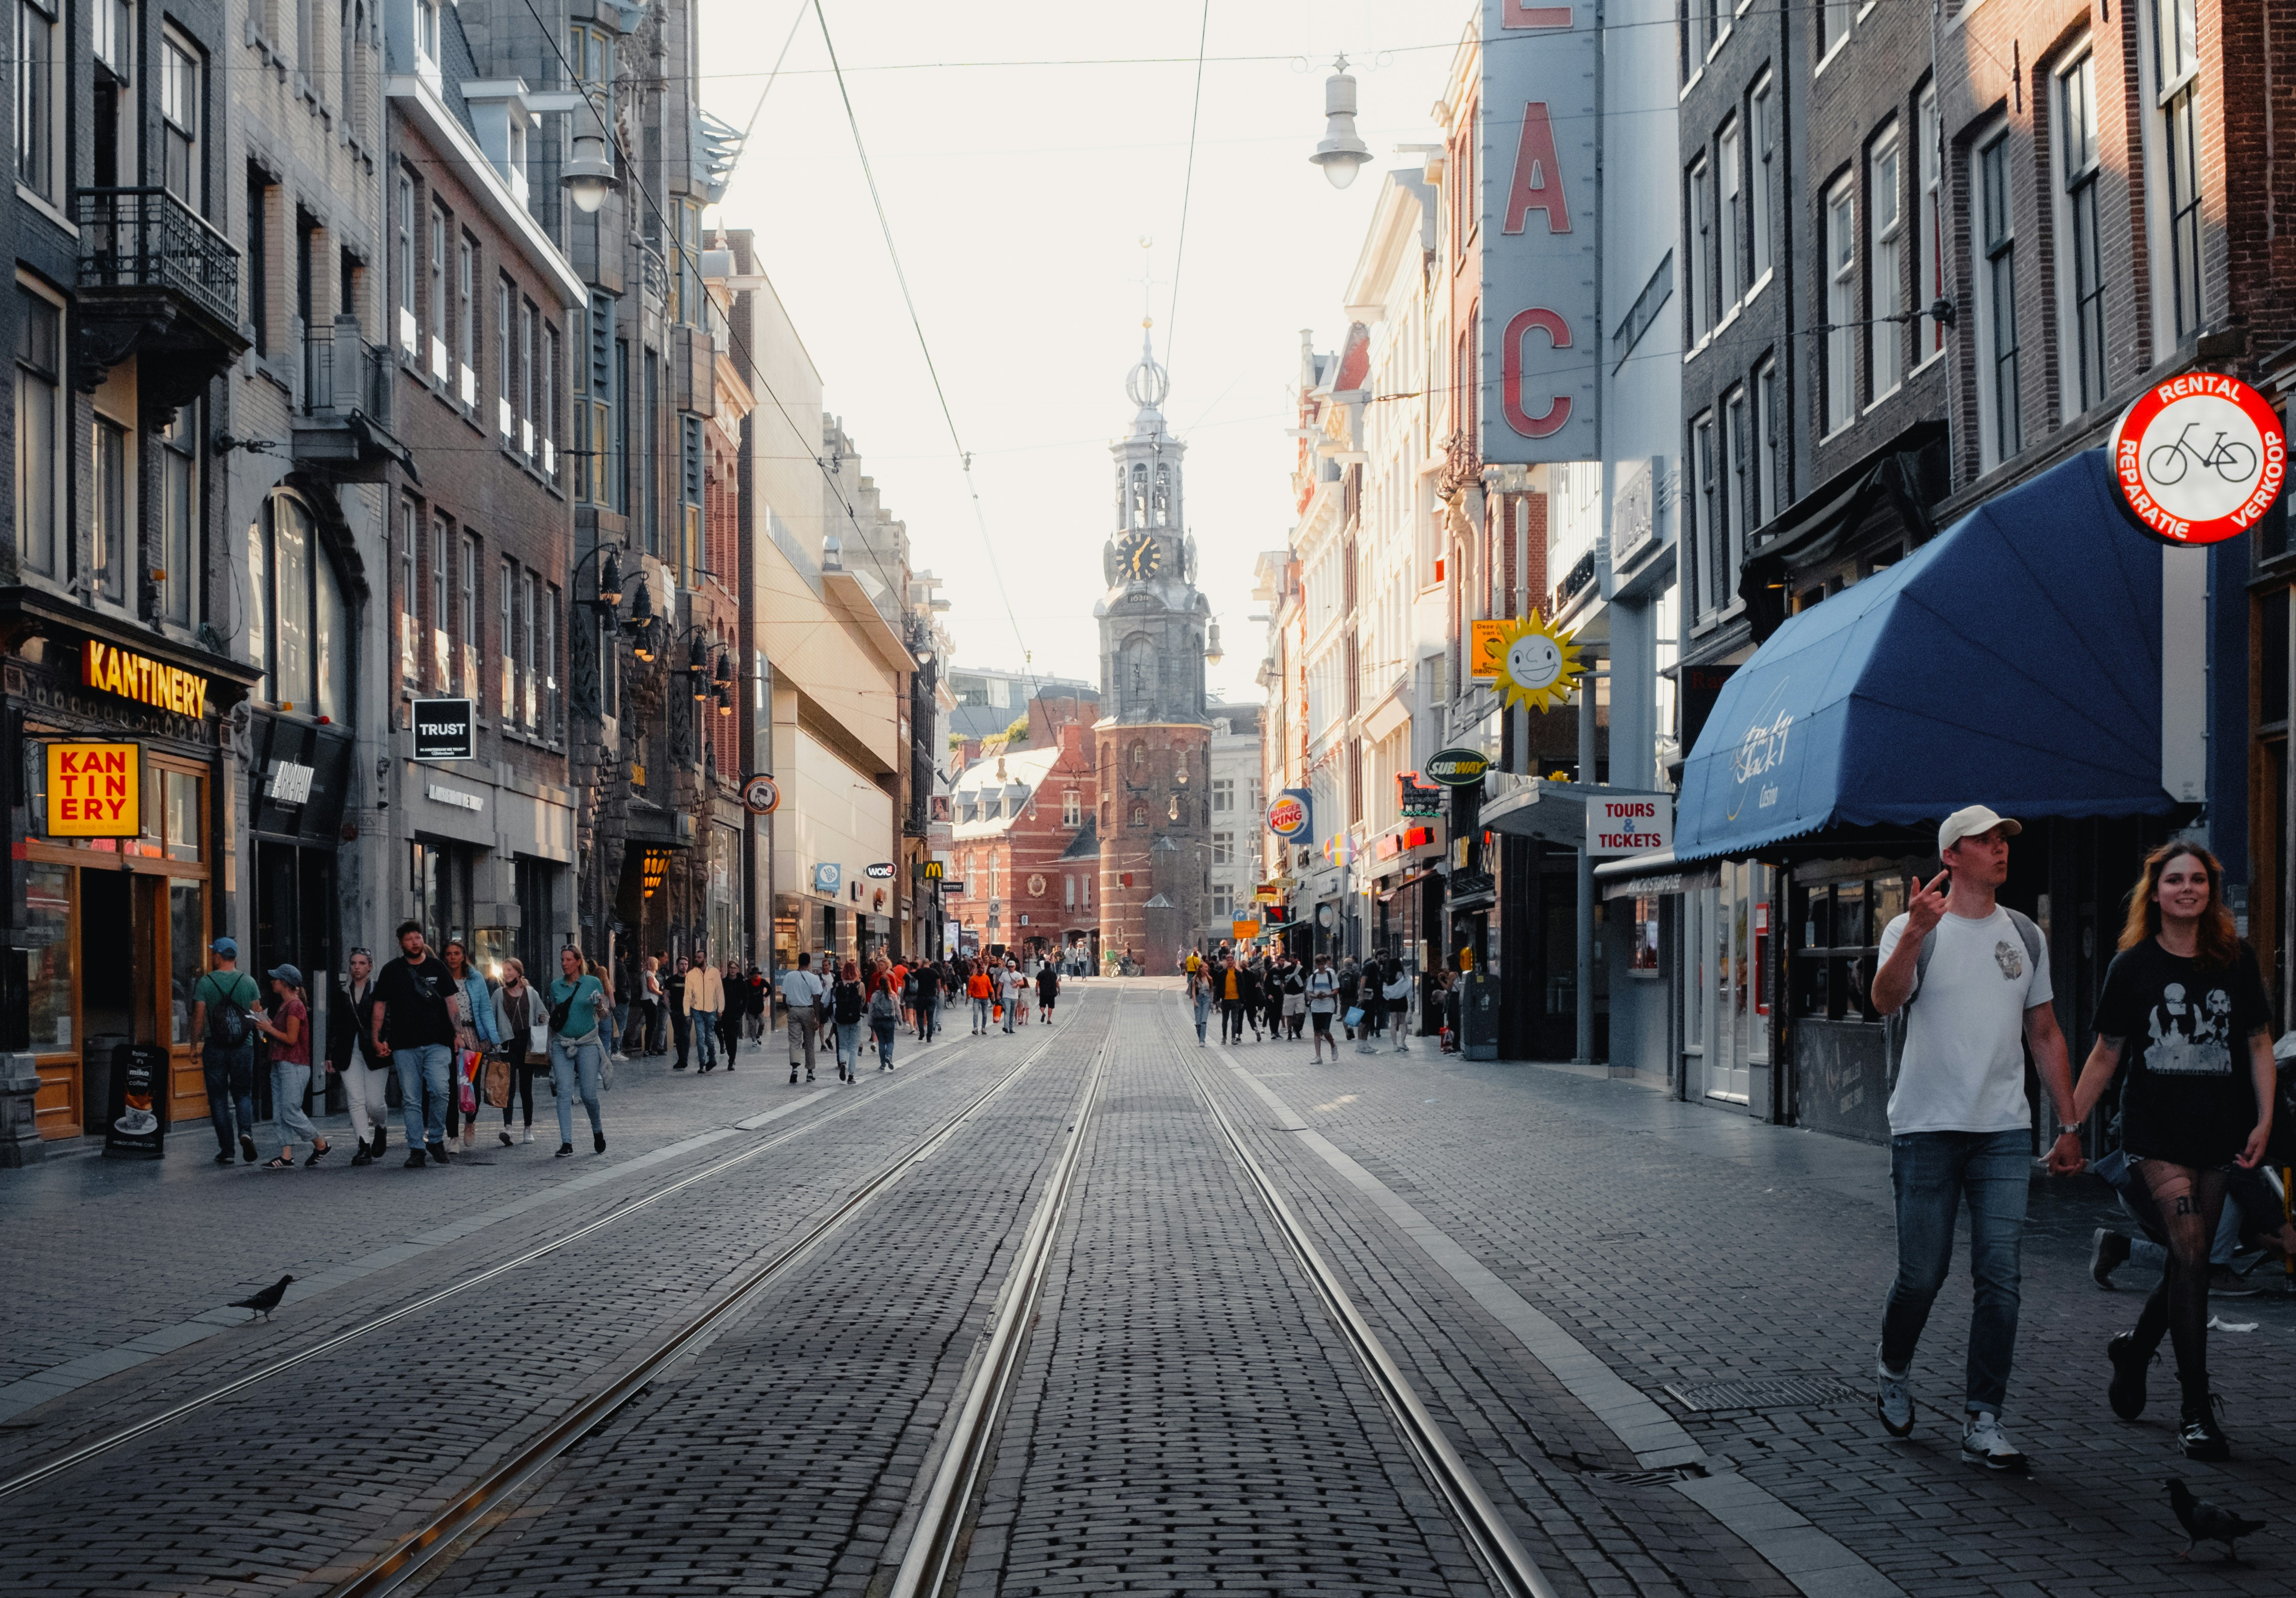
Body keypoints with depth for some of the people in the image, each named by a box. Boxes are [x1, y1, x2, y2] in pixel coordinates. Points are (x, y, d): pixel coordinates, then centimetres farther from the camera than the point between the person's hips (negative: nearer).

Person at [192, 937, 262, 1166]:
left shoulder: (205, 983, -5)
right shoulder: (249, 981, 1)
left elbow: (198, 1016, -5)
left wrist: (195, 1044, 4)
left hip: (215, 1046, -2)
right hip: (244, 1046, 2)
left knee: (219, 1097, 6)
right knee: (243, 1093, 12)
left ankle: (226, 1150, 4)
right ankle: (246, 1131, -15)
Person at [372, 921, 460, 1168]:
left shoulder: (437, 967, 9)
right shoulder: (391, 971, 7)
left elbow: (450, 1001, 13)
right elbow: (380, 1006, 10)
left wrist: (458, 1033, 6)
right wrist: (377, 1039, 3)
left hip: (437, 1042, 0)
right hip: (404, 1045, 0)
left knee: (439, 1091, -15)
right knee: (411, 1099, 0)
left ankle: (436, 1138, 4)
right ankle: (416, 1149, 6)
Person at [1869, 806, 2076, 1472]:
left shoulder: (2025, 936, 13)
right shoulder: (1912, 929, -1)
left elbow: (2045, 1034, 18)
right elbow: (1886, 999, -21)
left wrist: (2070, 1124, 14)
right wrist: (1917, 932, -38)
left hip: (2003, 1132, 3)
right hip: (1927, 1129, -3)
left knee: (2000, 1276, -5)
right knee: (1922, 1273, 2)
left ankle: (1982, 1421, 1)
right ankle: (1893, 1373, 30)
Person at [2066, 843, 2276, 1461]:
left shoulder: (2236, 960, 5)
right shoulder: (2133, 966, 0)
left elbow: (2258, 1043, 9)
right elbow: (2106, 1054, 5)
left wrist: (2264, 1119, 0)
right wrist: (2072, 1124, 2)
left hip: (2220, 1132, 3)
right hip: (2156, 1131, -3)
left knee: (2190, 1258, 9)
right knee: (2190, 1255, -12)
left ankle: (2133, 1351, 37)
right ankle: (2197, 1412, -8)